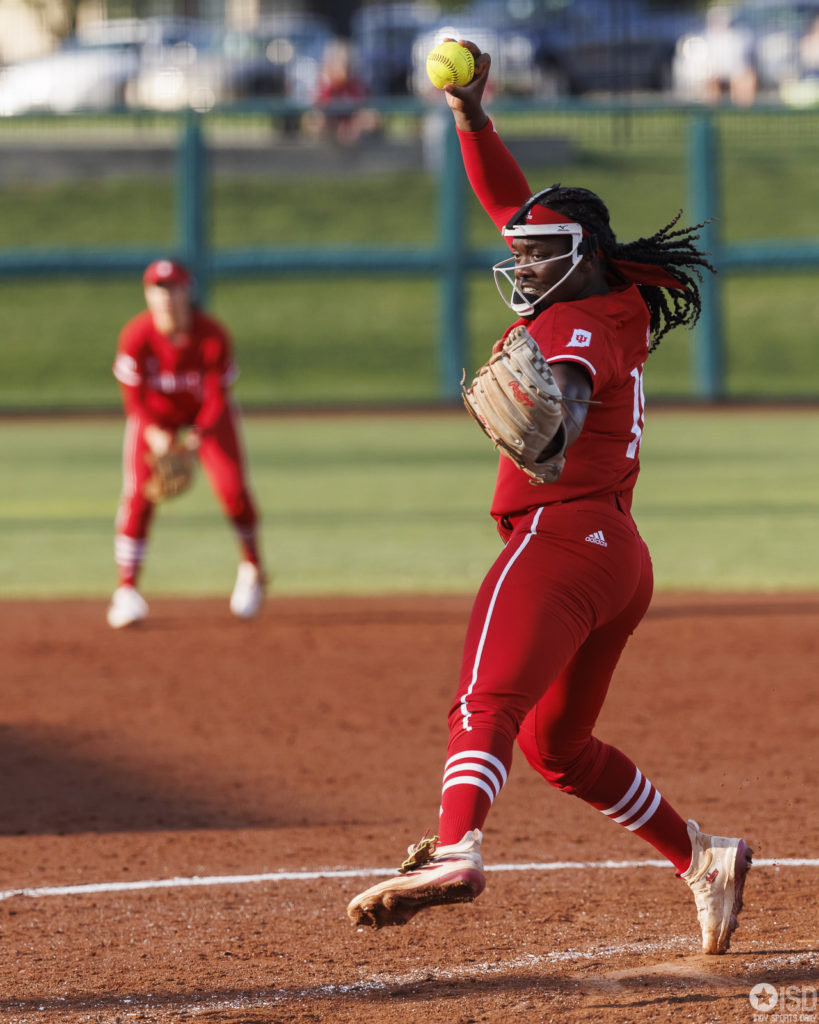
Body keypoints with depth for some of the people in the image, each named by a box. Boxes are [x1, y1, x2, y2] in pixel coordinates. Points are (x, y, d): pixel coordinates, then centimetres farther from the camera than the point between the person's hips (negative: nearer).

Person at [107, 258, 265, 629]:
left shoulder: (212, 336, -28)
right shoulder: (136, 335, -28)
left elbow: (218, 396, -20)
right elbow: (134, 397, -19)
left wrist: (198, 436, -36)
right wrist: (154, 434, -35)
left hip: (207, 413, 0)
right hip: (155, 415, 0)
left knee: (232, 487, -13)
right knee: (138, 493, -15)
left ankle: (251, 567, 14)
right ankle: (126, 590, -8)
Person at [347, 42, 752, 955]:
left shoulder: (582, 323, -5)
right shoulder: (610, 306, 20)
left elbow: (573, 382, -32)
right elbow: (508, 203, 28)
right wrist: (470, 117, 19)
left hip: (561, 535, -10)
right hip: (619, 558, 10)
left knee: (488, 701, -29)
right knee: (555, 741, 21)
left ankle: (454, 850, -52)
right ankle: (701, 858, 22)